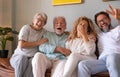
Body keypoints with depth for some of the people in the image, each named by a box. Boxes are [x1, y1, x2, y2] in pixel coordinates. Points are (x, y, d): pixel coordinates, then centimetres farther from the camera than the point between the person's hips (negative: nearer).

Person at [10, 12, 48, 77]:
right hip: (19, 56, -2)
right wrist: (38, 42, -14)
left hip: (32, 57, 2)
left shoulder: (44, 32, 10)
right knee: (22, 58, -36)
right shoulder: (26, 28, -4)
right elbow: (21, 45, -15)